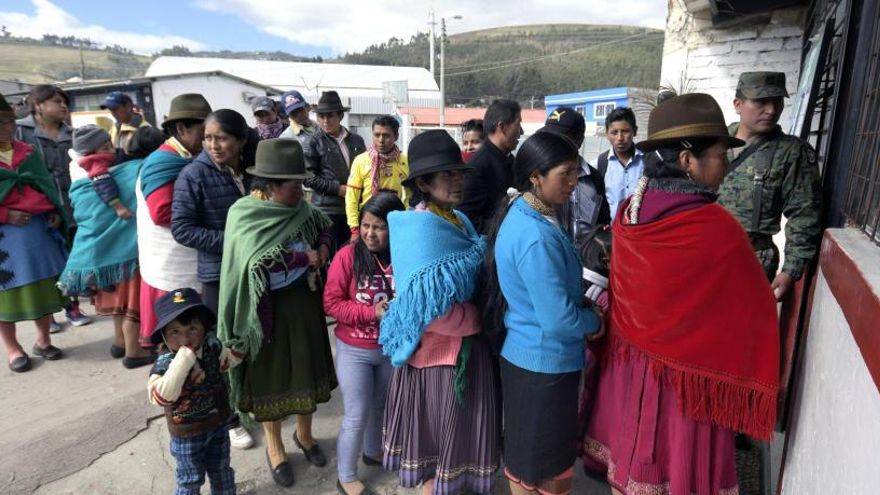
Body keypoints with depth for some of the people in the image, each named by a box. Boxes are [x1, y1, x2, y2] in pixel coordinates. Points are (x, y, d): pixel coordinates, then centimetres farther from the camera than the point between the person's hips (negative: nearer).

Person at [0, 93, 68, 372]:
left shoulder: (29, 153, 11)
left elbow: (47, 186, 16)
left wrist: (55, 213, 2)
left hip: (39, 229, 4)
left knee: (44, 285, 8)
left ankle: (43, 340, 23)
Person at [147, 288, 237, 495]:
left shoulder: (212, 347, -11)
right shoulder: (165, 364, -26)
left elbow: (229, 361, 12)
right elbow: (162, 396, -43)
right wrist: (184, 360, -43)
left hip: (218, 423, 4)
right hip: (187, 433, -4)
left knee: (221, 470, 25)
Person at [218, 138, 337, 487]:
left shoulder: (301, 208, -2)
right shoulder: (244, 215, -16)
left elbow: (325, 228, 16)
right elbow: (256, 262, -29)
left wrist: (323, 247, -7)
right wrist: (305, 257, -20)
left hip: (305, 304, 5)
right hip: (268, 309, -5)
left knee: (307, 370, 17)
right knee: (271, 376, 12)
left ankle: (304, 433, 41)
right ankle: (274, 446, 34)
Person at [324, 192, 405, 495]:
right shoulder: (348, 256, -16)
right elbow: (331, 303, -15)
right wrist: (372, 312, -24)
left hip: (392, 348, 3)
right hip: (354, 350, -3)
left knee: (380, 406, 24)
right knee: (356, 416, 5)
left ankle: (373, 452, 50)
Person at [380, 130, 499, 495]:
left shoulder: (457, 220, 5)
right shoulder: (420, 229, -22)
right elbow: (432, 311, -28)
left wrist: (475, 315, -7)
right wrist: (481, 317, -14)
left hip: (465, 347, 8)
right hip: (444, 353, -8)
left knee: (449, 434, 24)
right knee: (446, 437, 11)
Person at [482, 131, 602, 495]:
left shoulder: (520, 214, 2)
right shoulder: (537, 238, -29)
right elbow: (559, 320, -28)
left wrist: (584, 301, 2)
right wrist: (596, 320, -8)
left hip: (524, 352, 9)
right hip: (545, 361, -9)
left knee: (526, 455, 27)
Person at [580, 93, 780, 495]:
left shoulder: (628, 212, -7)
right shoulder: (718, 229, -24)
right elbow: (754, 308, -12)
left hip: (628, 358, 6)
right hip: (684, 371, -5)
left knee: (626, 458, 23)